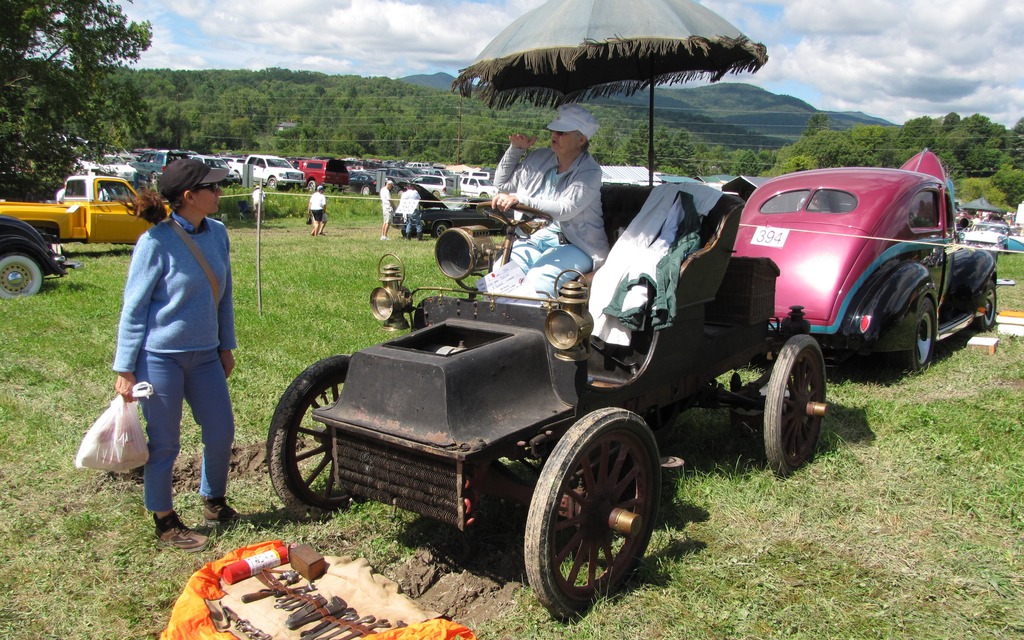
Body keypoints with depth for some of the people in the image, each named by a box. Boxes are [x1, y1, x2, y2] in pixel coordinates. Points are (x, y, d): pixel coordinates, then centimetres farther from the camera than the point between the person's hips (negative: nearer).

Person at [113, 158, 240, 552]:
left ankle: (214, 503, 35)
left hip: (204, 355, 6)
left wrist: (226, 346, 16)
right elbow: (133, 308, -11)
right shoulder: (156, 242, -15)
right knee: (164, 443, 6)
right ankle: (166, 524, 24)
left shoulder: (217, 233, 2)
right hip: (160, 356, -6)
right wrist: (125, 371, -11)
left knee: (221, 432, 12)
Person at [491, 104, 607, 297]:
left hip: (575, 245, -5)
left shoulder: (590, 172, -10)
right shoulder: (540, 159, 8)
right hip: (536, 237, 6)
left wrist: (520, 199, -32)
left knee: (537, 280, -33)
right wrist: (515, 149, 7)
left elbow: (565, 210, -24)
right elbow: (502, 183, 20)